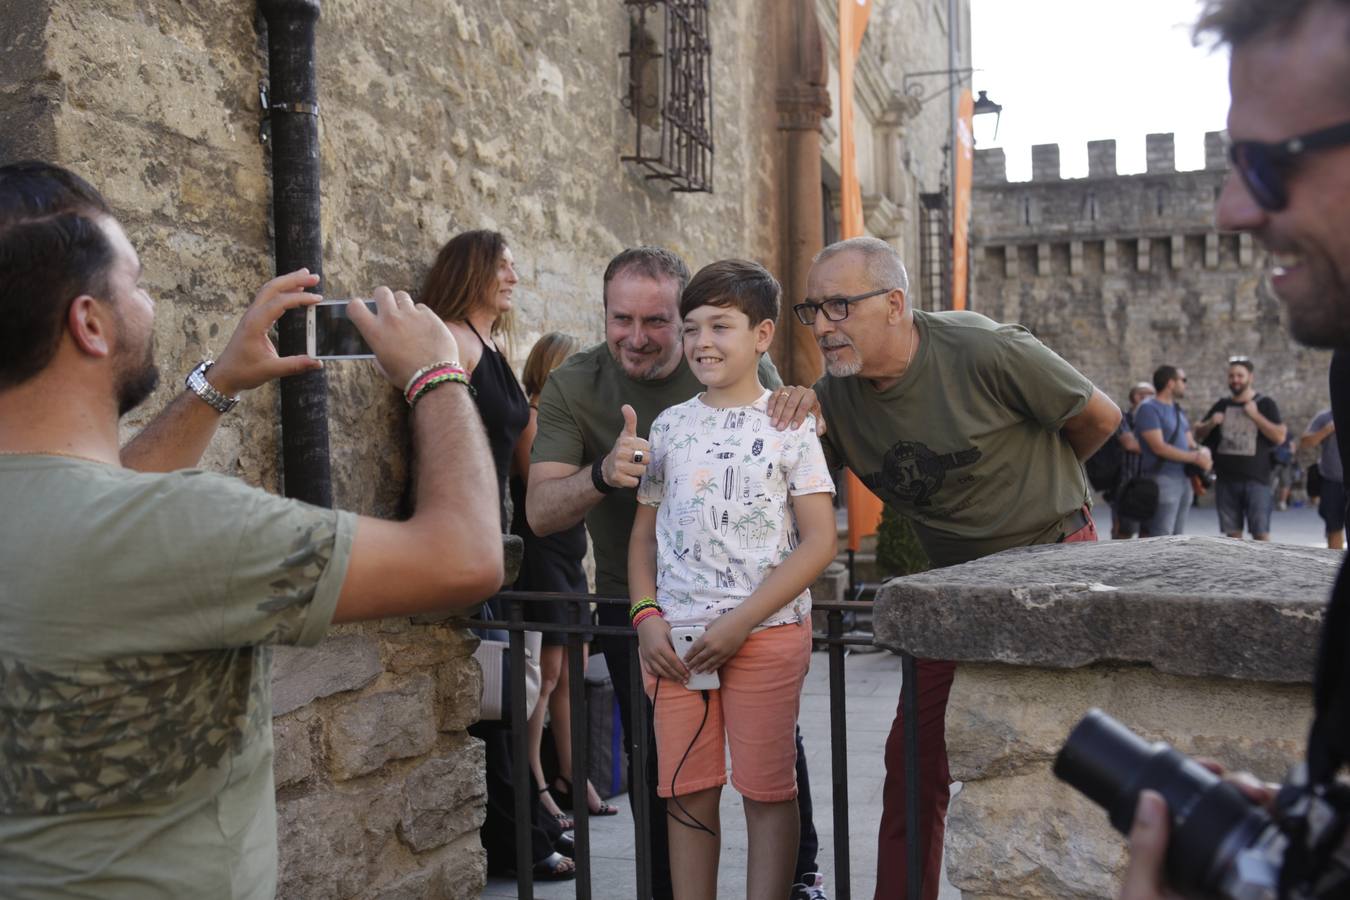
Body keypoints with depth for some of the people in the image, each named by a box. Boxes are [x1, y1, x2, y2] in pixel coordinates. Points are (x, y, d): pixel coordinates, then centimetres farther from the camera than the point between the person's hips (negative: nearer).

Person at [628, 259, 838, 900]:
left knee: (767, 791, 4)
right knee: (687, 792, 8)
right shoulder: (670, 426, 10)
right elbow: (645, 533, 14)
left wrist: (740, 621, -13)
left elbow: (819, 540, -7)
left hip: (766, 632, -3)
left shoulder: (789, 424, -2)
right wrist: (646, 617, -1)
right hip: (677, 637, 4)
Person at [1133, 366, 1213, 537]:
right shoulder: (1149, 409, -10)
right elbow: (1159, 447, -18)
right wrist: (1195, 458, -14)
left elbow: (1190, 443, 16)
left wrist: (1203, 453, -8)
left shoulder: (1178, 410, 17)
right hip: (1162, 480, -9)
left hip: (1184, 479, 9)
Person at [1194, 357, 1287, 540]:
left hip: (1257, 479, -3)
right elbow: (1198, 434, 16)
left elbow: (1280, 436, -8)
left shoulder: (1265, 404, 2)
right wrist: (1211, 423, -5)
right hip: (1226, 480, 3)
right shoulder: (1222, 405, 12)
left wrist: (1255, 415, -13)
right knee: (1232, 532, 7)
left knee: (1260, 532, -5)